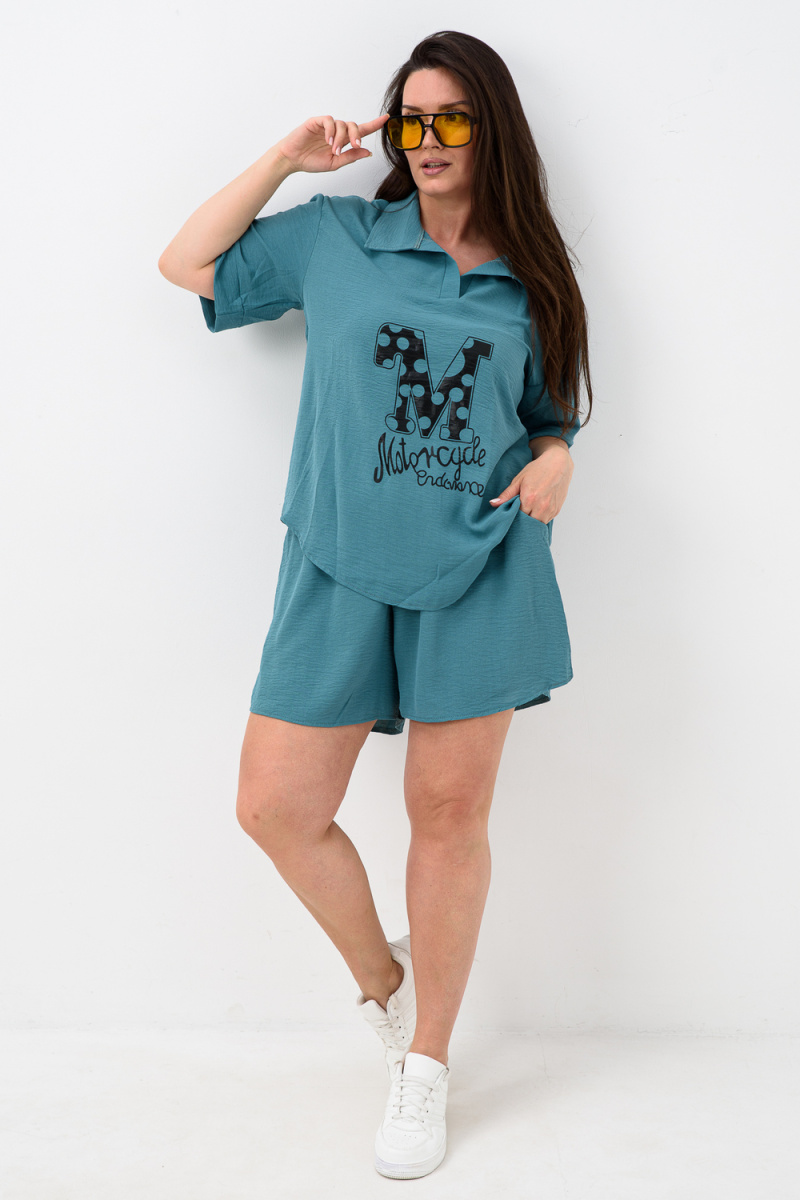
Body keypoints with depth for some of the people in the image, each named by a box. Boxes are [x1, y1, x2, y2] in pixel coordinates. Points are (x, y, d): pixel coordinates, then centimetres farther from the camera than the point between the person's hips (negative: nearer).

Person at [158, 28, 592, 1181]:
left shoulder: (528, 282, 11)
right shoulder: (335, 237, 9)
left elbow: (549, 415, 19)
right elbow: (187, 263, 12)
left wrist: (556, 461, -4)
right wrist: (286, 160, 7)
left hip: (480, 568, 0)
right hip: (342, 567, 1)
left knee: (450, 814, 5)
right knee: (275, 806, -2)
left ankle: (426, 1063, 23)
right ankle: (379, 975, 27)